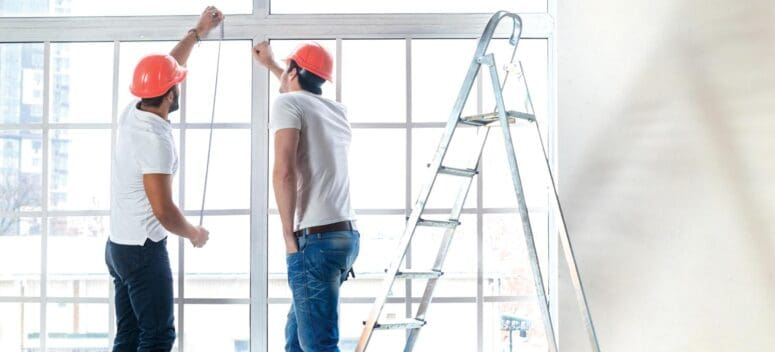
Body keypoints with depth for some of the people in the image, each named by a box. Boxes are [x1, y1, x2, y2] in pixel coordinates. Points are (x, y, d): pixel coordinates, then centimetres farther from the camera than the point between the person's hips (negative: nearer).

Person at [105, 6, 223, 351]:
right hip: (143, 250, -9)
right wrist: (195, 234, -6)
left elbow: (164, 68, 20)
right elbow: (163, 211, -24)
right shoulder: (155, 140, -22)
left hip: (119, 245, 9)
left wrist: (198, 31, 27)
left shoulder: (131, 114, 3)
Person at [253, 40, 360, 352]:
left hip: (315, 239, -8)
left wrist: (289, 234, -11)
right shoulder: (336, 110, 18)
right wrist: (269, 64, 57)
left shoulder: (288, 103, -4)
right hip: (345, 234, 8)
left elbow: (284, 170, -18)